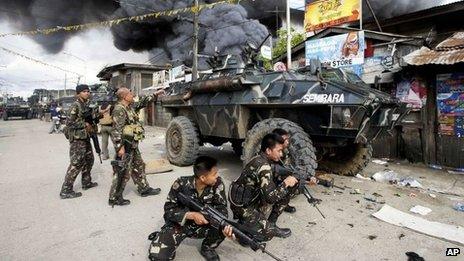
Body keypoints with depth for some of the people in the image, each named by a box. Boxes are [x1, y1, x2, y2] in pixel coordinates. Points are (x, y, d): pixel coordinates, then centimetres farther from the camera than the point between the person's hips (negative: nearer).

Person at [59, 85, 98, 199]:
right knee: (76, 164, -8)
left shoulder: (86, 105, 12)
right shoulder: (75, 106, -14)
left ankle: (86, 182, 32)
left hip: (85, 137, 9)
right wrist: (85, 124, -17)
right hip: (77, 138, -9)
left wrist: (91, 126, 6)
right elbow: (69, 122, -20)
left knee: (89, 159, 17)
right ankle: (65, 190, 0)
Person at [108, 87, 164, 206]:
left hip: (133, 145, 10)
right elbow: (116, 130, -23)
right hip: (125, 146, -10)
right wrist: (120, 147, -26)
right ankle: (114, 198, 10)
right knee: (122, 172, -2)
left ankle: (144, 189, 33)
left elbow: (142, 102, 25)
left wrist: (155, 94, 24)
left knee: (139, 167, 19)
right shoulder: (119, 109, -18)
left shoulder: (130, 107, 10)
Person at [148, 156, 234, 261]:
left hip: (203, 224, 2)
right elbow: (169, 209, -16)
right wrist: (192, 215, -32)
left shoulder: (217, 183, -17)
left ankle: (207, 248, 5)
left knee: (223, 228, -27)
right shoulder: (181, 184, -22)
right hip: (179, 223, -2)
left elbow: (221, 207, -17)